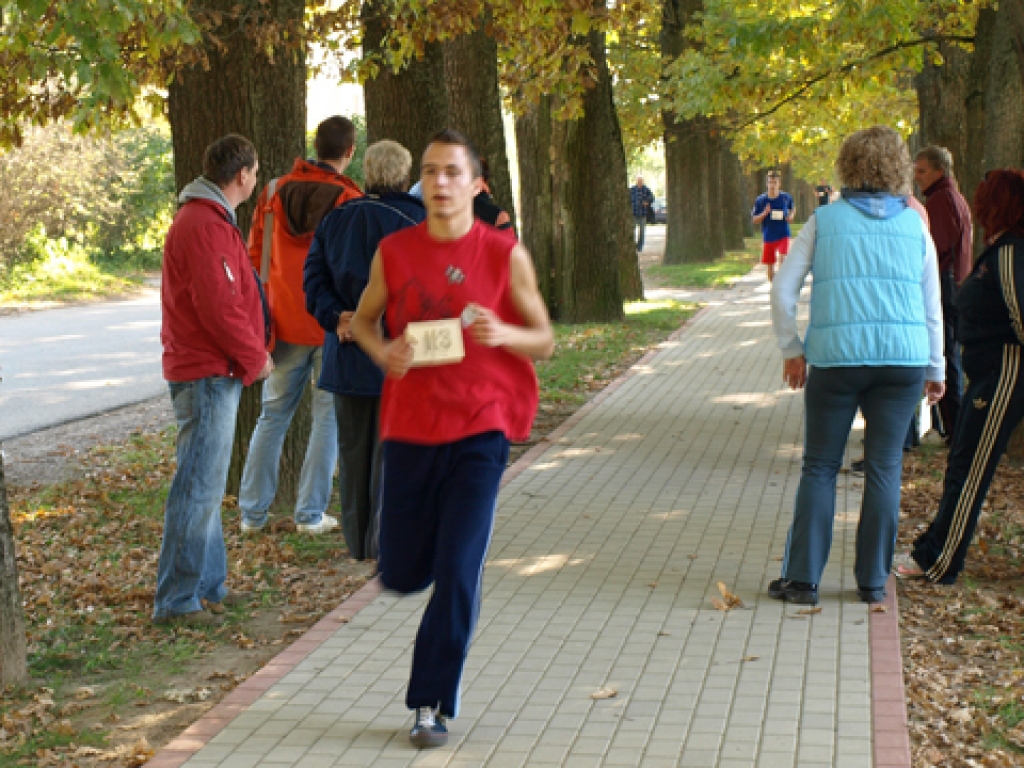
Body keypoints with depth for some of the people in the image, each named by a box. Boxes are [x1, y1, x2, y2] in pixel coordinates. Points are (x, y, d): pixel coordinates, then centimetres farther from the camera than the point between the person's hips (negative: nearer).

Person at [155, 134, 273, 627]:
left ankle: (208, 585, 25)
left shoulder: (209, 220, 17)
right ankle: (176, 600, -4)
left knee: (206, 487, 16)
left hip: (213, 371, 11)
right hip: (209, 373, -11)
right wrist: (255, 357, -10)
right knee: (199, 489, -8)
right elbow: (219, 306, -21)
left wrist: (253, 349, 11)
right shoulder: (206, 226, -18)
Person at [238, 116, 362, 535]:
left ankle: (252, 512, 14)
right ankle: (311, 513, 6)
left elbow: (254, 257, 7)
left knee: (272, 414, 12)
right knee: (329, 416, 6)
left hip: (286, 323, 4)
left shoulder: (275, 192, 1)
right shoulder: (350, 202, -11)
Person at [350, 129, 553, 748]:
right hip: (409, 428, 3)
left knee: (458, 572, -9)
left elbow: (544, 341, 2)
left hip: (479, 428, -2)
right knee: (401, 574, 8)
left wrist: (502, 333, -20)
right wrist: (382, 351, -8)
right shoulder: (394, 252, 1)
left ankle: (433, 706, 4)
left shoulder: (506, 255, -4)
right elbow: (363, 319, 15)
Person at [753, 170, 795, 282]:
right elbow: (755, 220, -1)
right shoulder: (760, 200, -6)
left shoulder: (786, 197, -4)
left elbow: (793, 208, 17)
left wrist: (791, 216, -4)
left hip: (783, 235, -1)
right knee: (770, 265, 9)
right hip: (768, 238, 1)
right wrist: (764, 213, -20)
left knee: (782, 258, -24)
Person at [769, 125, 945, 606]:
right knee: (885, 468, 8)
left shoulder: (824, 221, 4)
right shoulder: (914, 225, 8)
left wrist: (791, 349, 10)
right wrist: (936, 369, 18)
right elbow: (932, 306, 10)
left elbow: (783, 291, 0)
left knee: (819, 468, 6)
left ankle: (802, 579, 5)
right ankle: (873, 580, 11)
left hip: (836, 358, -1)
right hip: (904, 359, 1)